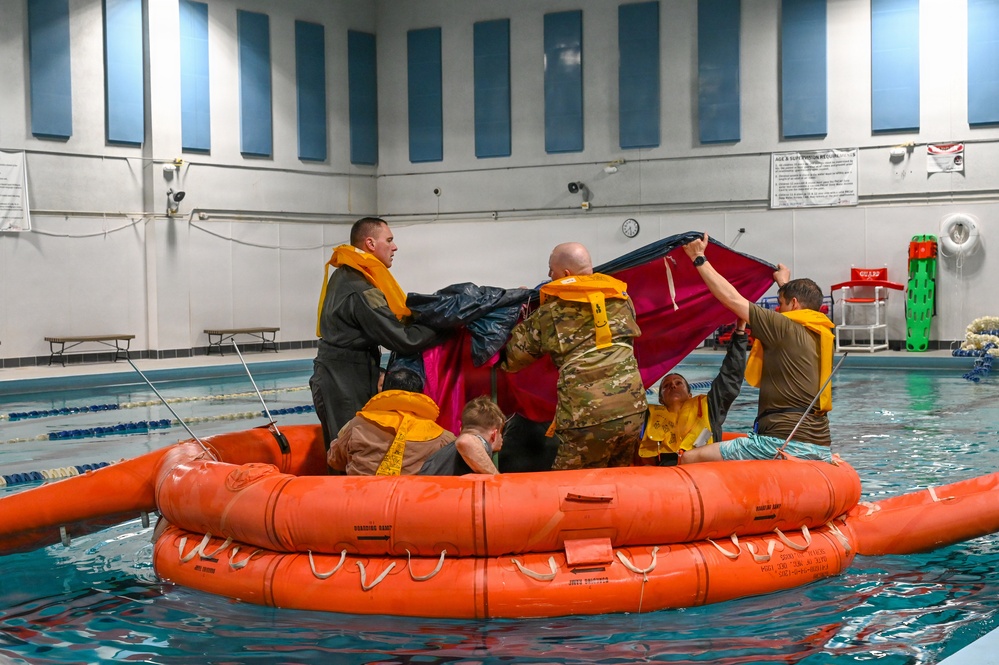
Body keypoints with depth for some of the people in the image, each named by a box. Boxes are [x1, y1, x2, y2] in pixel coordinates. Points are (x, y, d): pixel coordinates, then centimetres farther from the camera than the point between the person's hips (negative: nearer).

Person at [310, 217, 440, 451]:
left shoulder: (344, 275, 11)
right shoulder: (362, 292, -20)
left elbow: (385, 322, 8)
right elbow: (403, 340, -20)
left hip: (338, 378, 10)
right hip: (345, 384, -10)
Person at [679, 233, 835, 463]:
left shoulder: (784, 328, -4)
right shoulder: (823, 335, 17)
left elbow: (732, 299, -3)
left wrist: (699, 259, 8)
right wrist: (785, 283, 59)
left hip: (782, 442, -8)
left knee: (690, 459, -8)